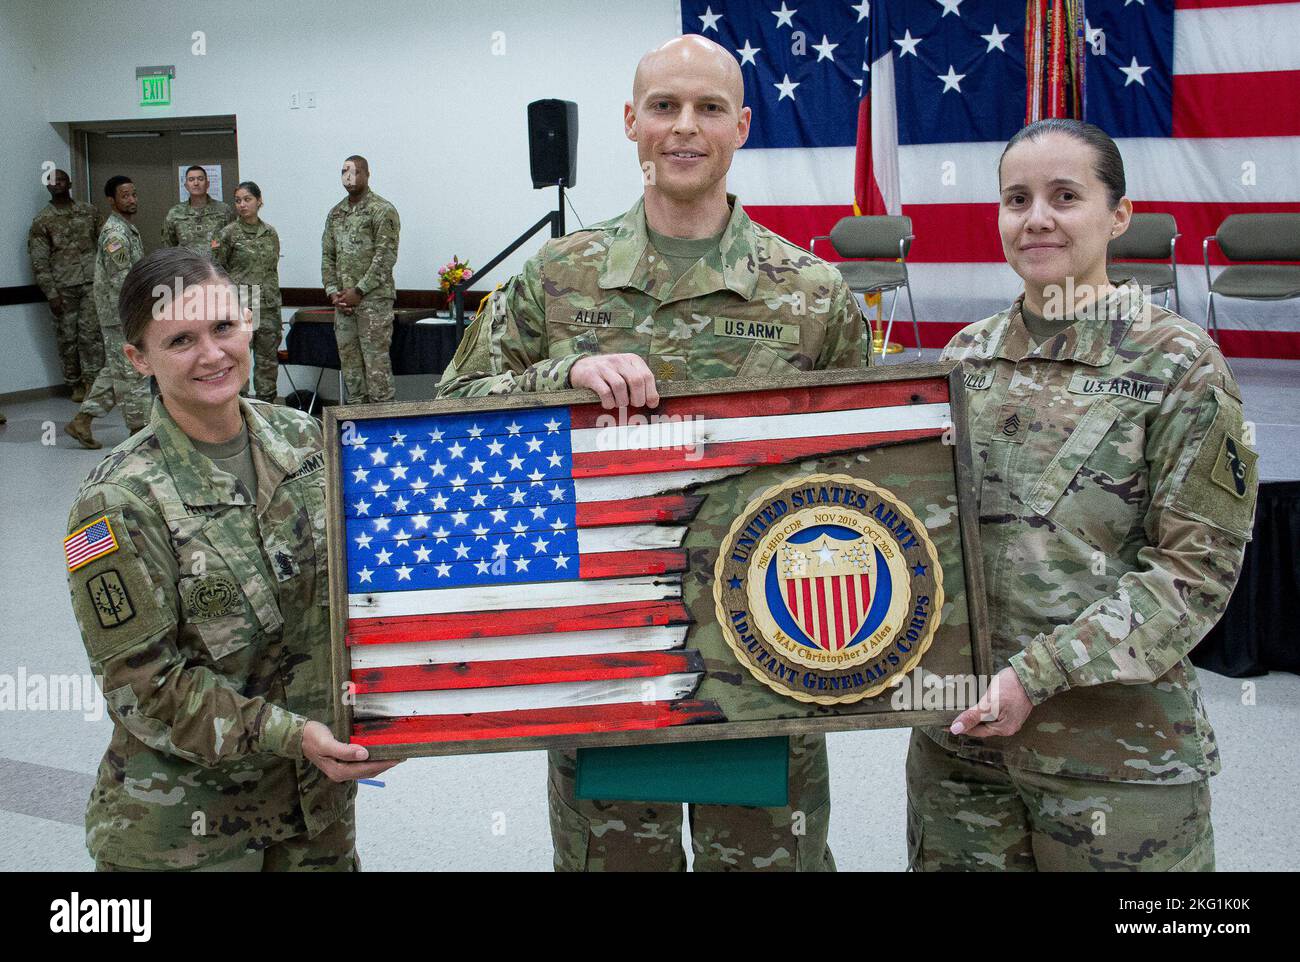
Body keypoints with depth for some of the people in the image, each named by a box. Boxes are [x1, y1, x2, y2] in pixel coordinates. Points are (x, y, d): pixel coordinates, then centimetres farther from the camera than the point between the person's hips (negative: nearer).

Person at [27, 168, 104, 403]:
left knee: (91, 332, -6)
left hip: (91, 281, 1)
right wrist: (51, 293, -8)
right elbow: (38, 261, -1)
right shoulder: (42, 221, 2)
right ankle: (75, 384, 15)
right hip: (63, 287, -1)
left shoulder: (89, 211, 9)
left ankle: (92, 382, -3)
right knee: (67, 337, 4)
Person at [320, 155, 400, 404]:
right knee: (349, 360, 8)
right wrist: (333, 291, 2)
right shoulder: (335, 213, 16)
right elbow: (327, 255, 16)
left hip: (374, 299, -7)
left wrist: (359, 291, -14)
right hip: (343, 301, 7)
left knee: (376, 360, -8)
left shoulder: (382, 210, -5)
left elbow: (386, 256, -12)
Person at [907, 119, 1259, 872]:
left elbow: (1199, 566, -11)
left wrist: (1037, 674, -18)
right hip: (959, 729, 4)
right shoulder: (970, 353, 6)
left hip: (1115, 750, -4)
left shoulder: (1179, 362, -7)